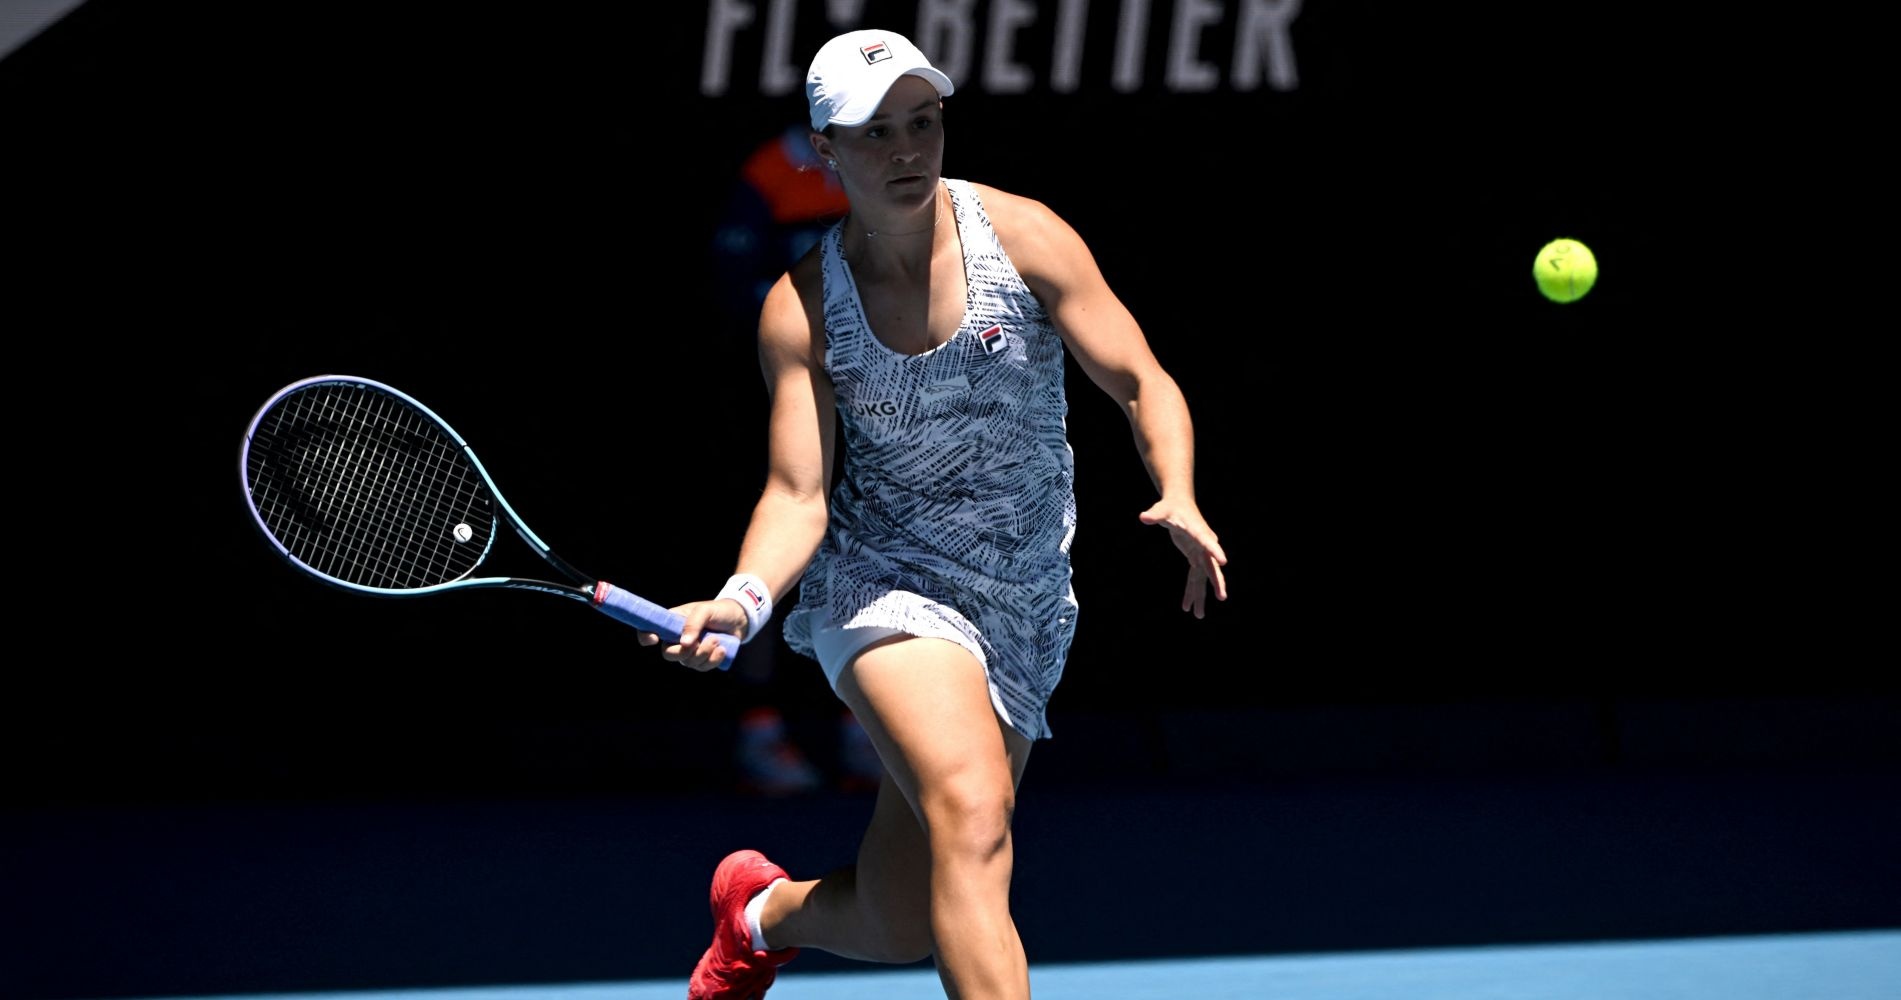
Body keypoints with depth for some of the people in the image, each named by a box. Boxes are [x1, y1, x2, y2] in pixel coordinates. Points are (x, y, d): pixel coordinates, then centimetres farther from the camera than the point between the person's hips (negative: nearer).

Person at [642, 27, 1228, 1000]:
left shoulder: (1022, 237, -5)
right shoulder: (801, 307, -5)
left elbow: (1144, 384, -3)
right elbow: (797, 494, -8)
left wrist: (1178, 499, -23)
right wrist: (744, 598, -29)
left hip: (1023, 612, 3)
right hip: (879, 584, -3)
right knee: (972, 810, -33)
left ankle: (765, 909, 42)